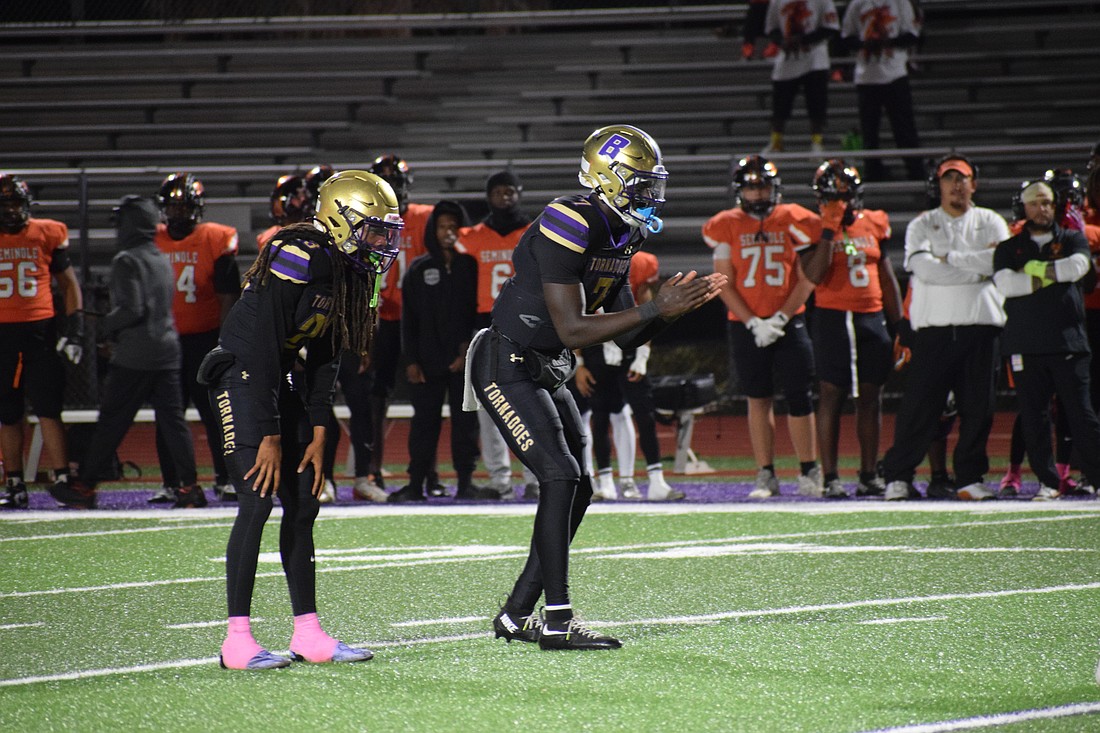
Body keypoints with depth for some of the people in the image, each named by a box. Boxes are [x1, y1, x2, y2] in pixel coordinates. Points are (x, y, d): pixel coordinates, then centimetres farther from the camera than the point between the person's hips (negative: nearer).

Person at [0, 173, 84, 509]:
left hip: (40, 330, -2)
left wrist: (74, 330, 2)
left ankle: (62, 479, -7)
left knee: (48, 410, -7)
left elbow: (69, 284, 10)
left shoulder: (48, 234, 3)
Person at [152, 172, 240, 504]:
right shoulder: (151, 241, 6)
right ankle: (170, 482, 11)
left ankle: (225, 480, 3)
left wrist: (224, 341, -11)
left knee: (215, 412, -3)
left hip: (205, 339, -3)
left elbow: (228, 296, -5)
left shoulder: (216, 241, -4)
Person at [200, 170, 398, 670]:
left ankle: (308, 634, 10)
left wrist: (318, 435, 3)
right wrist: (269, 436, -21)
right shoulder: (298, 259, -24)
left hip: (280, 378, 9)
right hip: (243, 372, -9)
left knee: (303, 504, 5)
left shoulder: (353, 271, 3)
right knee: (258, 501, -15)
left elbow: (324, 358, 8)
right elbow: (263, 348, -24)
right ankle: (237, 641, -13)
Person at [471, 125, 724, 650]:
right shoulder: (568, 227, -23)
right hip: (507, 367, -10)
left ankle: (516, 615, 16)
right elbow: (572, 330, -26)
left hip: (545, 372, 10)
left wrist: (671, 311, -6)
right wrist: (654, 309, -24)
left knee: (575, 490, 8)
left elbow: (624, 334, 12)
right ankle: (558, 621, -15)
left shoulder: (621, 237, 7)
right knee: (560, 477, -17)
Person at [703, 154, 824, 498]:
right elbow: (725, 284, 1)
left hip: (788, 323, -1)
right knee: (759, 400, 4)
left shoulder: (793, 222, 1)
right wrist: (753, 323, -8)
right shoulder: (727, 227, 3)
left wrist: (780, 318, -9)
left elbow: (806, 279, 0)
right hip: (746, 326, 1)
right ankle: (766, 476, 9)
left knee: (799, 398, -3)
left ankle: (809, 472, 7)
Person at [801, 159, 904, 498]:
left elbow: (887, 278, 16)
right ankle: (830, 478, -1)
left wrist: (899, 324, 13)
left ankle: (869, 475, 12)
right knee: (831, 395, -3)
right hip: (832, 318, -4)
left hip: (871, 317, 4)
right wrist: (830, 230, -17)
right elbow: (815, 276, -17)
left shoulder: (874, 224, 10)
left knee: (871, 396, 5)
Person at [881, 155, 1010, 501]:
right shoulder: (922, 225, 9)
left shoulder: (990, 222, 12)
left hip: (980, 326, 1)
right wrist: (977, 267, -9)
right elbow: (924, 268, -9)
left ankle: (970, 476, 10)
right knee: (919, 405, -3)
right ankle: (898, 476, 3)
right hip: (934, 327, -1)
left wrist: (949, 258, -8)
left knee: (978, 407, 1)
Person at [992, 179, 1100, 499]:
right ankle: (1047, 481, 7)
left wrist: (1036, 269, -4)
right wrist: (1051, 277, -7)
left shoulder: (1072, 239, 13)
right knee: (1033, 417, 0)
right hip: (1024, 344, 1)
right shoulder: (1008, 248, 13)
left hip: (1068, 342, -1)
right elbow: (1005, 284, -7)